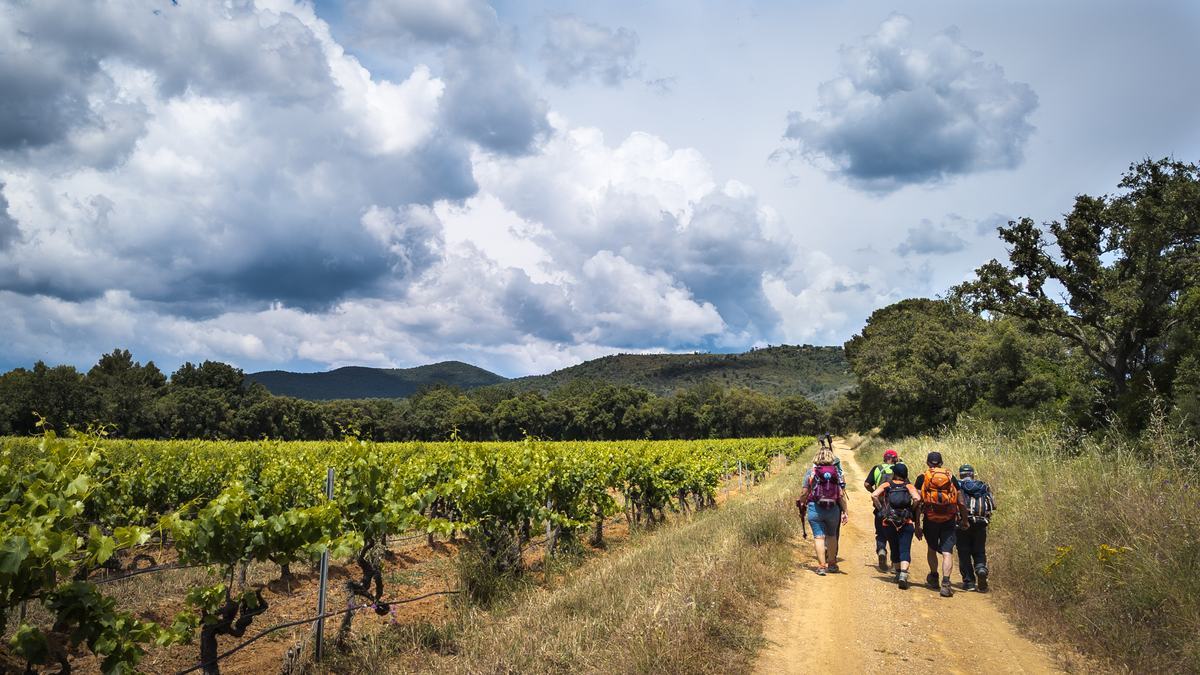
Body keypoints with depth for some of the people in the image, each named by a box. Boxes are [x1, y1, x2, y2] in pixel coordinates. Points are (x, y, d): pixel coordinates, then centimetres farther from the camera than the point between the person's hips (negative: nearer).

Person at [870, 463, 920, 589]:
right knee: (905, 551, -4)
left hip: (889, 523, 1)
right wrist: (911, 511, 2)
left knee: (895, 550, 17)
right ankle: (903, 575, -23)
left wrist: (880, 509, 1)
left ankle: (898, 573, 26)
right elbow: (917, 498, -13)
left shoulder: (886, 485, 6)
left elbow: (874, 495, -10)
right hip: (906, 523, -1)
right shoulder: (909, 486, 6)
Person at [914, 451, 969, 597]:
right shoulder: (951, 477, 10)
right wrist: (965, 521, 19)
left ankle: (933, 577, 36)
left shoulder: (922, 478, 5)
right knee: (947, 552, -3)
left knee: (932, 549, 21)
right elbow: (961, 502, 9)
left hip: (930, 519, 0)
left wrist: (917, 525, 2)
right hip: (949, 520, 0)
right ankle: (945, 583, -18)